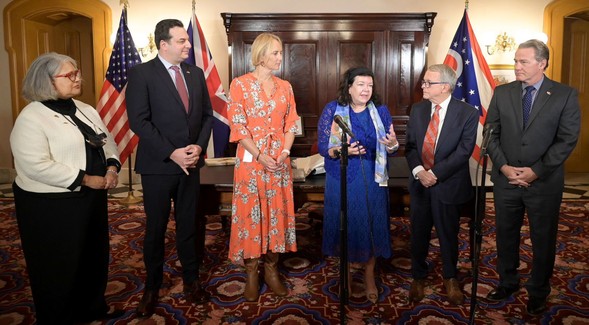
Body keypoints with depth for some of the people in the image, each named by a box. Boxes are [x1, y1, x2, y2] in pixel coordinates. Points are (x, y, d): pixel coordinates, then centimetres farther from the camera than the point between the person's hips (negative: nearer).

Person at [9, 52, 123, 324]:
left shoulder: (86, 110, 10)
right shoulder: (31, 118, -15)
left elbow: (107, 141, 13)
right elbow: (36, 166, -23)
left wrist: (112, 167, -7)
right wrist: (84, 179, -22)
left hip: (91, 198, 8)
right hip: (51, 205, -7)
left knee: (94, 257, 18)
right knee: (59, 266, 8)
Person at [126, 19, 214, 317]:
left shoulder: (196, 73, 8)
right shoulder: (141, 73, -7)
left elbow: (207, 114, 10)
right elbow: (138, 121, -14)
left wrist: (199, 146, -7)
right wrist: (172, 153, -19)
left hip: (190, 163, 4)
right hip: (158, 165, -4)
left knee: (188, 225, 14)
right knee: (156, 229, 10)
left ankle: (191, 279, 30)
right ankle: (152, 286, 28)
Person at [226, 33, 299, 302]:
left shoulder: (284, 86, 9)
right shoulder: (240, 84, -4)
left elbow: (291, 124, 8)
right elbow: (237, 127, -9)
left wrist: (284, 153, -8)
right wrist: (261, 156, -17)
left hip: (280, 160, 4)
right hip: (251, 159, -4)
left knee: (277, 211, 8)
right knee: (250, 212, 2)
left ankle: (272, 269, 23)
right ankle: (251, 273, 17)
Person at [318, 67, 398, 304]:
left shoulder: (381, 111, 3)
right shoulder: (332, 110, -4)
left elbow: (390, 148, 3)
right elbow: (322, 146, -7)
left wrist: (392, 144, -20)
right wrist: (340, 150, -26)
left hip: (372, 180, 2)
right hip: (341, 180, -2)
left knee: (372, 225, 8)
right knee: (344, 223, 8)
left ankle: (369, 276, 27)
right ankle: (346, 272, 30)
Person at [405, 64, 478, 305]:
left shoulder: (468, 113, -9)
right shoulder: (417, 110, 4)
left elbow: (464, 151, -15)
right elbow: (410, 145, 2)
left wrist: (435, 173, -20)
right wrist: (418, 171, -16)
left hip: (449, 185, -3)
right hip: (419, 183, 3)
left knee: (448, 234, 14)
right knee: (419, 233, 13)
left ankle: (450, 278, 37)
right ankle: (418, 277, 34)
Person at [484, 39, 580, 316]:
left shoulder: (565, 95, -4)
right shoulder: (502, 93, 3)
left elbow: (567, 139, -8)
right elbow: (491, 133, 2)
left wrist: (536, 171, -15)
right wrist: (503, 166, -10)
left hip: (544, 182, -2)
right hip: (505, 179, 3)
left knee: (543, 240, 11)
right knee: (505, 235, 15)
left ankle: (538, 291, 31)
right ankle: (507, 282, 35)